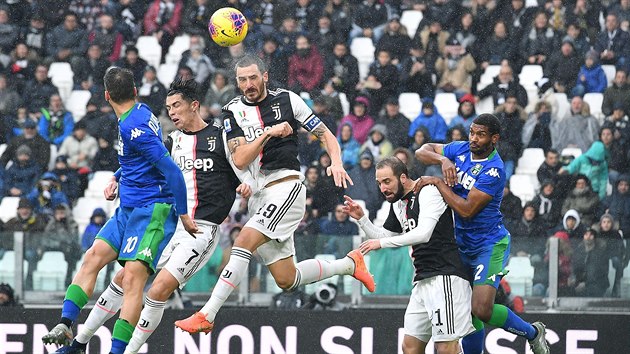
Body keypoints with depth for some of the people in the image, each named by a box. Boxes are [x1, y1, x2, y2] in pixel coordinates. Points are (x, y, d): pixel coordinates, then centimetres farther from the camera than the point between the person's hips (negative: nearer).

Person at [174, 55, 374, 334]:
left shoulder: (286, 99, 4)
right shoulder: (233, 111, 9)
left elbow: (325, 134, 8)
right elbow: (239, 160, -3)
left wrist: (336, 163, -10)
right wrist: (268, 133, -15)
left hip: (286, 187, -5)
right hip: (258, 195, 5)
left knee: (243, 243, -23)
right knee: (287, 279, 5)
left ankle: (207, 315, -24)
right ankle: (350, 264, 27)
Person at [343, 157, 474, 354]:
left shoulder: (429, 191, -10)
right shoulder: (397, 204, 18)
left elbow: (424, 233, -23)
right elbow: (382, 237, 28)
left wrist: (382, 243, -21)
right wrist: (361, 218, 12)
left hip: (446, 276, -10)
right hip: (423, 281, 10)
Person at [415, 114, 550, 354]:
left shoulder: (493, 171, -21)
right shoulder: (461, 150, 1)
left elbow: (467, 210, -25)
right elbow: (423, 151, 6)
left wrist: (438, 182, -22)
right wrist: (443, 160, -14)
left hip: (489, 244, -7)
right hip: (463, 244, 7)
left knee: (482, 310, -18)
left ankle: (533, 333, 5)